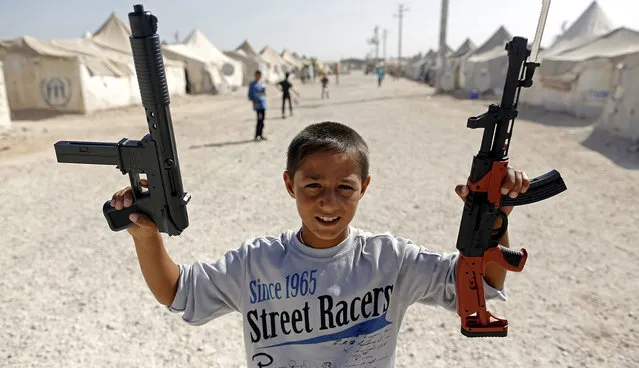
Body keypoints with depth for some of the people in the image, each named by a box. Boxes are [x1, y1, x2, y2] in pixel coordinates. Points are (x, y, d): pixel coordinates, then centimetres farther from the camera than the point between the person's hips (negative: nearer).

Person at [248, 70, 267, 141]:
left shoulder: (261, 84, 17)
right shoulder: (252, 84, -1)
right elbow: (250, 96, -3)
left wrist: (264, 91, 1)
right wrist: (254, 102, -18)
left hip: (263, 105, 7)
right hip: (258, 105, -6)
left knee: (262, 120, 8)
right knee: (259, 120, -14)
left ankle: (261, 135, 15)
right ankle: (257, 136, -10)